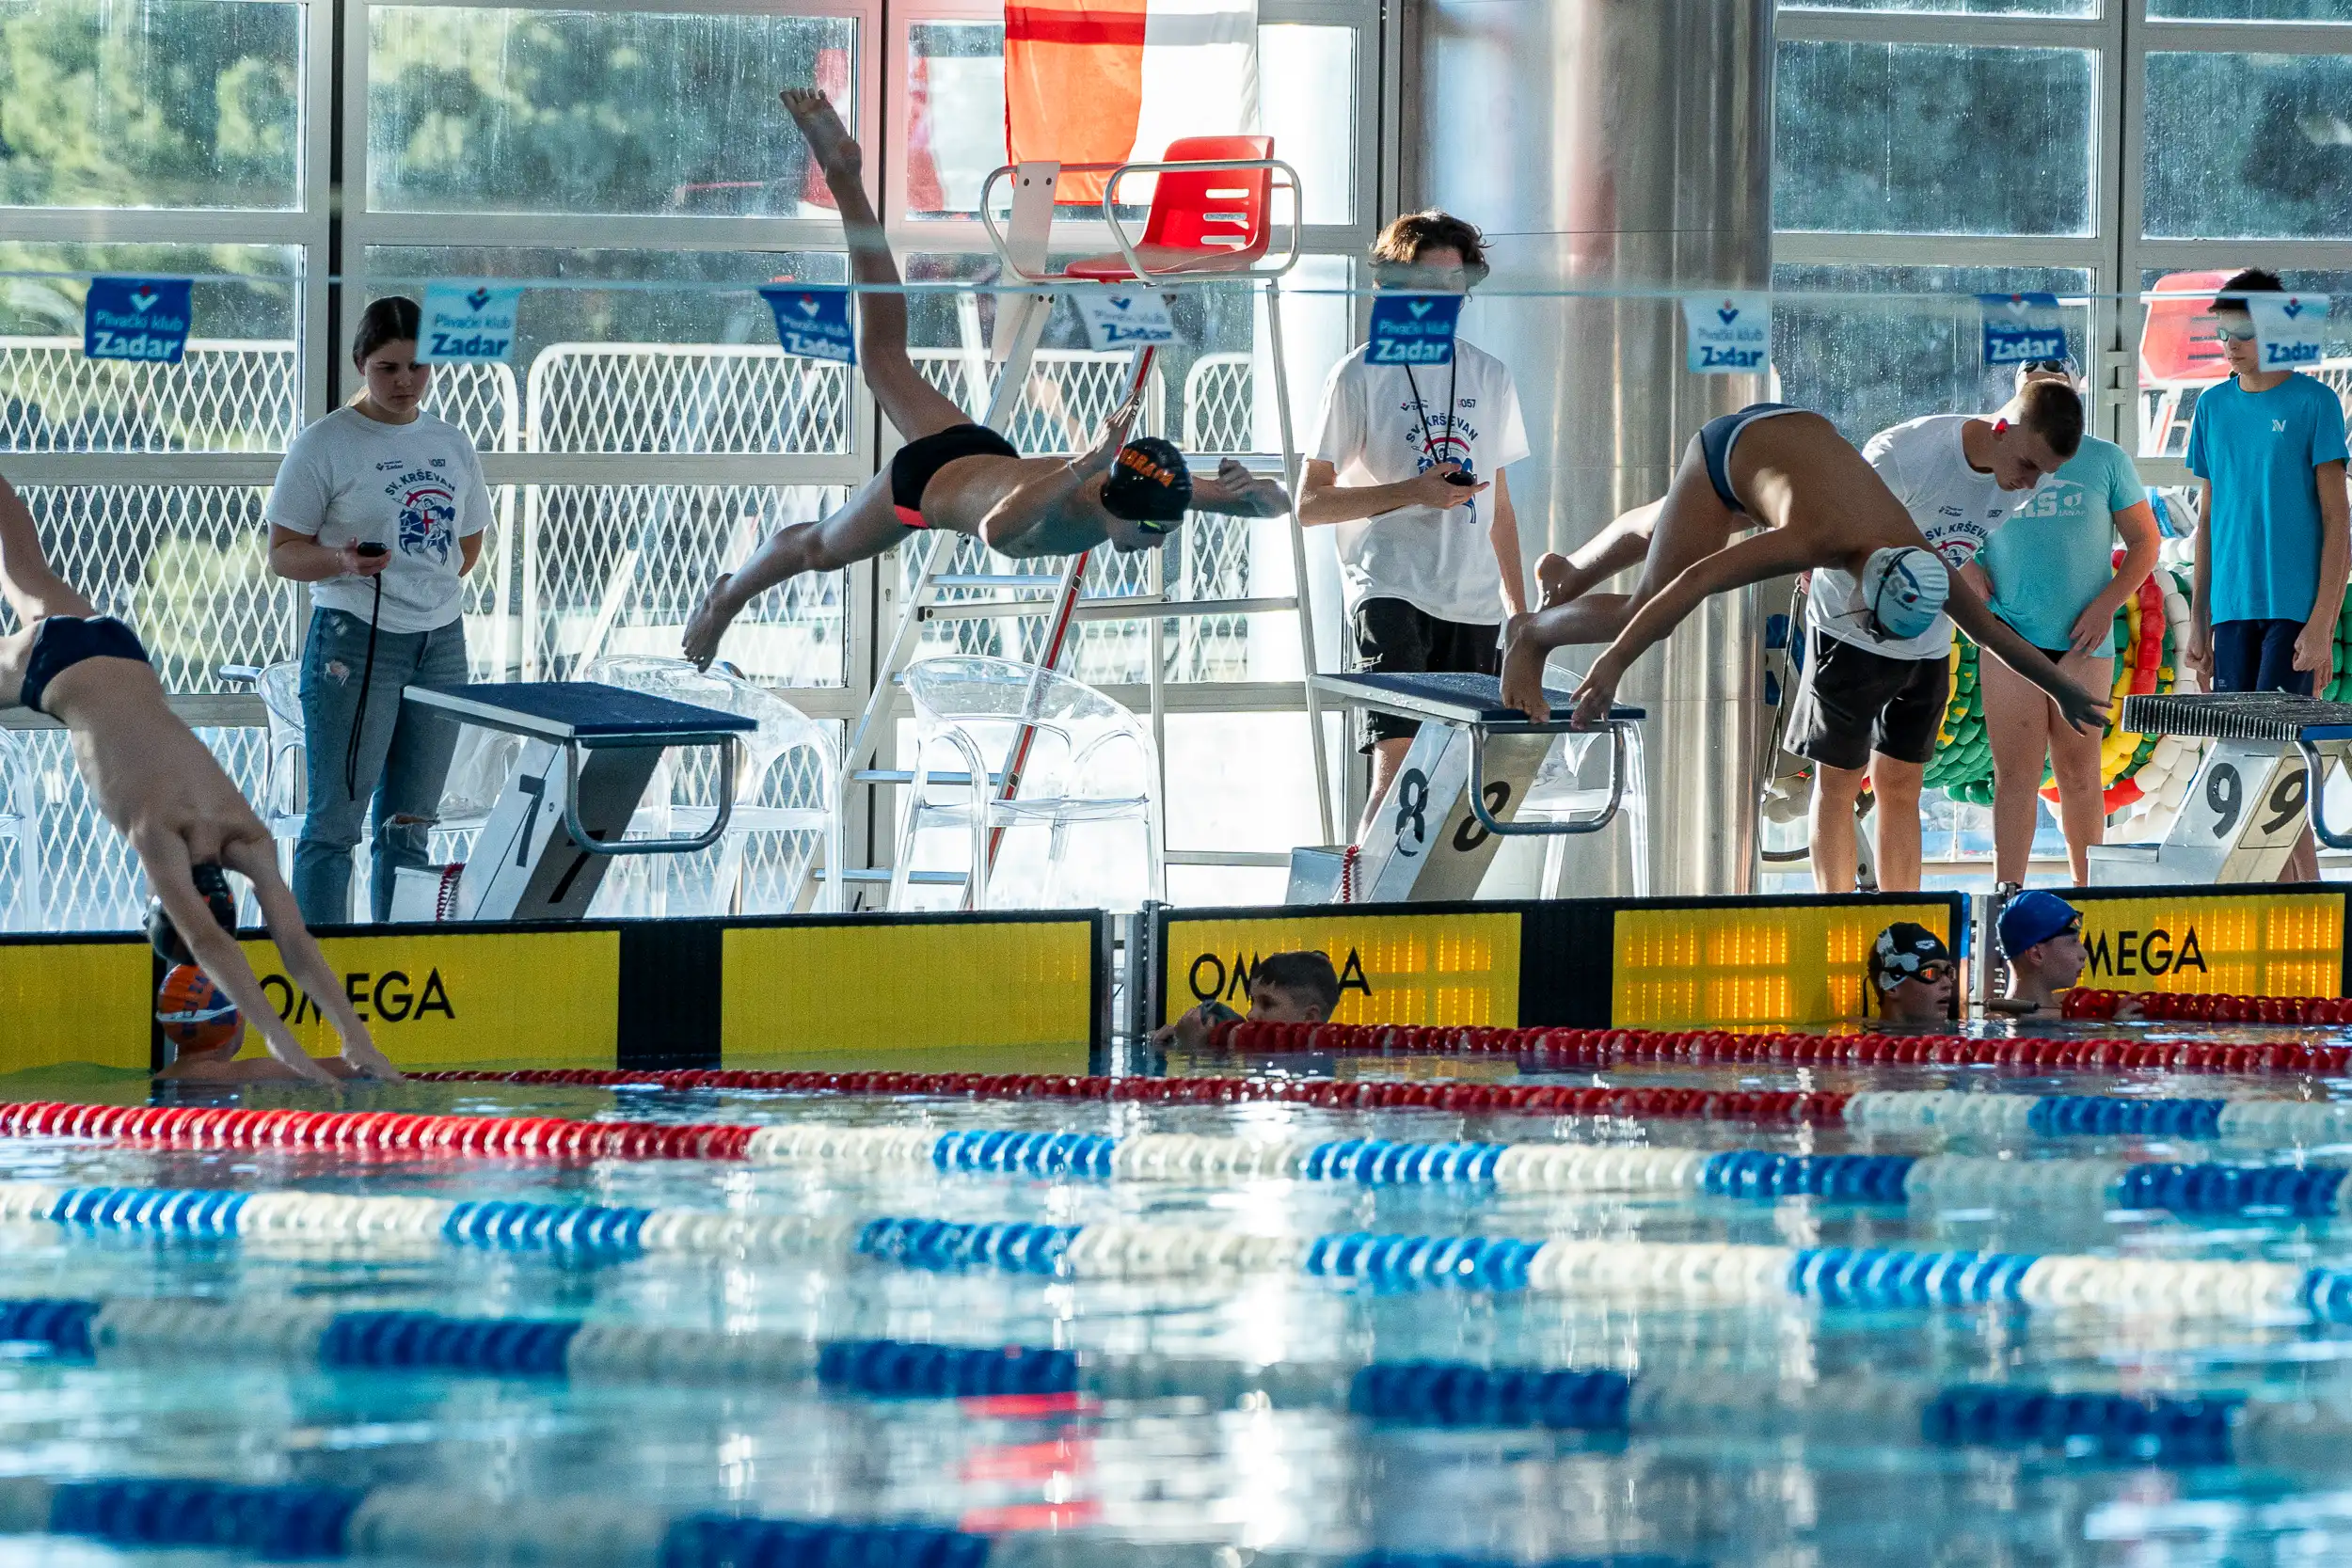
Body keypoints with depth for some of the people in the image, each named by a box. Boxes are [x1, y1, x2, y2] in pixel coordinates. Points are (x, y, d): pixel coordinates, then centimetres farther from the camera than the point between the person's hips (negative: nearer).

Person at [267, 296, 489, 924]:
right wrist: (341, 561, -24)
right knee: (335, 824, -8)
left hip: (439, 642, 6)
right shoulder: (325, 444, -6)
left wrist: (422, 582, 7)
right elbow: (283, 553, -6)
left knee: (409, 828, 9)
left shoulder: (452, 446, 12)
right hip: (355, 642, -6)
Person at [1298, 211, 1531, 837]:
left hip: (1474, 603, 5)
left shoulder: (1489, 377, 15)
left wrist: (1520, 609, 16)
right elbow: (1310, 504, -1)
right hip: (1391, 592, -5)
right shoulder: (1361, 375, 1)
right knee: (1398, 761, -19)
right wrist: (1410, 491, -12)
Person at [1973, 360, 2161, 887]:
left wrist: (2107, 604, -4)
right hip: (2009, 640, 0)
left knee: (2079, 773, 2)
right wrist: (1968, 571, -1)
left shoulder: (2105, 460, 8)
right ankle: (2008, 894, -7)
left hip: (2082, 641, 0)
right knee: (2014, 773, -5)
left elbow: (2144, 540, 9)